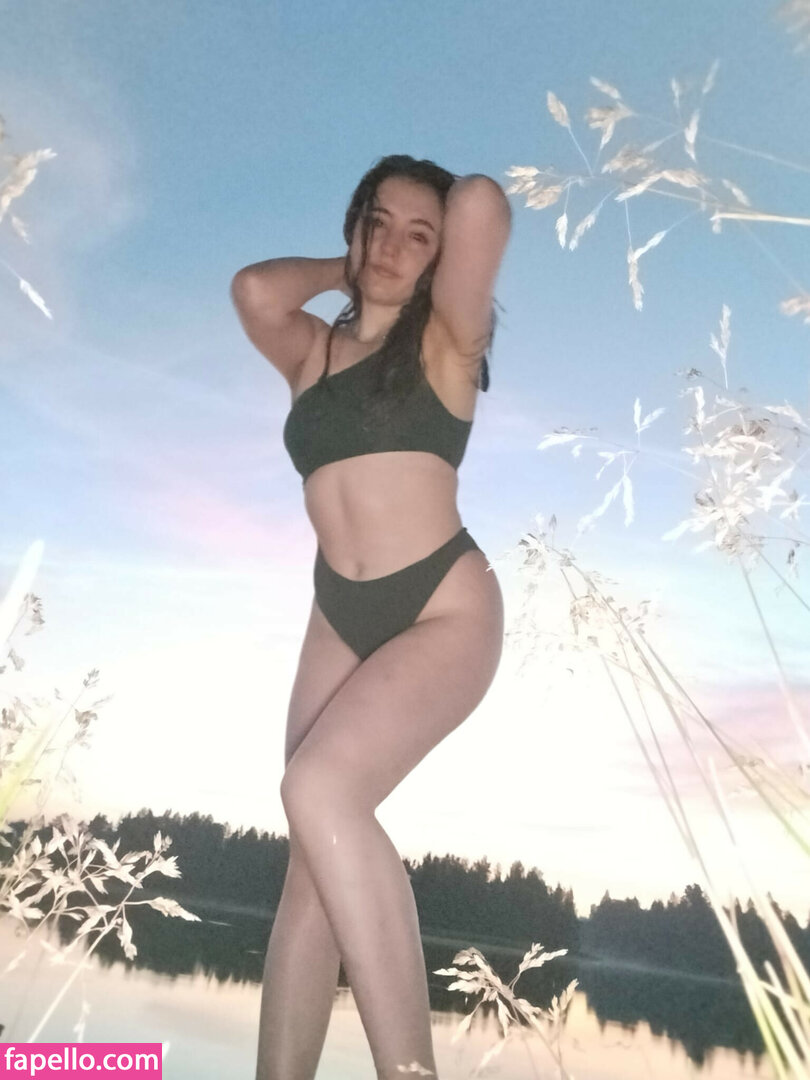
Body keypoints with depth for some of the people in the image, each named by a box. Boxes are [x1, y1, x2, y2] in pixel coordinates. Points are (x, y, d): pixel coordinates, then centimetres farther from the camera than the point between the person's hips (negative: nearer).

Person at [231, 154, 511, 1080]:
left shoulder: (446, 341, 3)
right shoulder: (311, 351, 14)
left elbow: (483, 205, -9)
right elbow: (255, 290, -5)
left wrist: (437, 247, 12)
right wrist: (343, 270, 13)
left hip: (445, 608, -4)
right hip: (340, 616, 5)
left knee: (320, 790, -26)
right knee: (316, 857, 1)